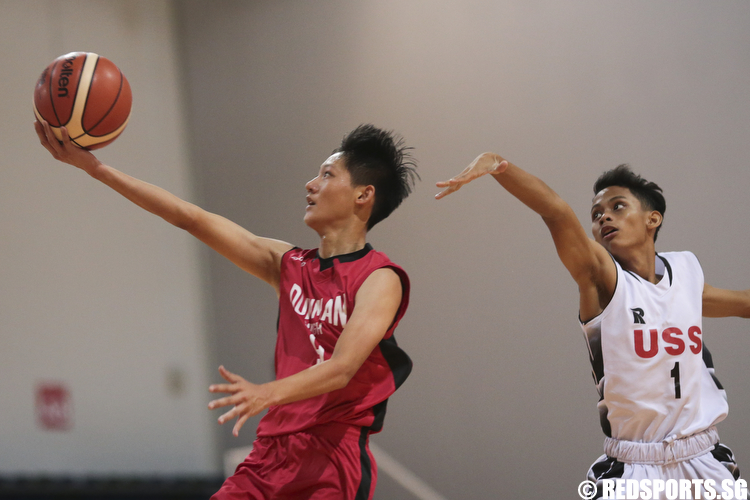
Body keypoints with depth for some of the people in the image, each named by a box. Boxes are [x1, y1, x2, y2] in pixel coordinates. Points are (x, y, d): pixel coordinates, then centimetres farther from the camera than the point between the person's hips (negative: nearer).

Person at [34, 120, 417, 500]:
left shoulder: (380, 279, -6)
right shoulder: (289, 265, 15)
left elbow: (342, 369, -20)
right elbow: (190, 218, 15)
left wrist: (267, 394, -38)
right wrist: (94, 167, 13)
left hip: (332, 464, -6)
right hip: (271, 452, 6)